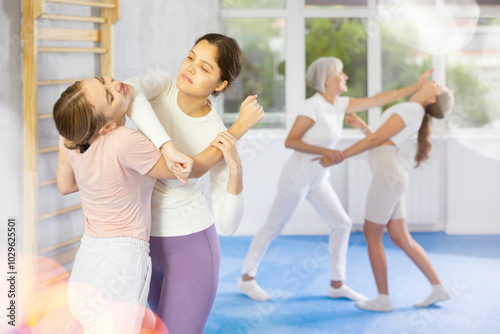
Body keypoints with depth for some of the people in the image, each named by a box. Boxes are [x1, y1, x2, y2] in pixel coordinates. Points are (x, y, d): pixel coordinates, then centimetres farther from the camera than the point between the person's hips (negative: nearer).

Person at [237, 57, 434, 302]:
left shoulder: (339, 104, 4)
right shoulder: (312, 106, -20)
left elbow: (377, 100, 6)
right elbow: (290, 142, -19)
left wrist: (416, 86, 6)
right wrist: (325, 151, -27)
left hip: (316, 180, 8)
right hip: (297, 175, -8)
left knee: (341, 224, 4)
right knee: (273, 228, 3)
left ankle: (337, 285, 11)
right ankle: (247, 278, 19)